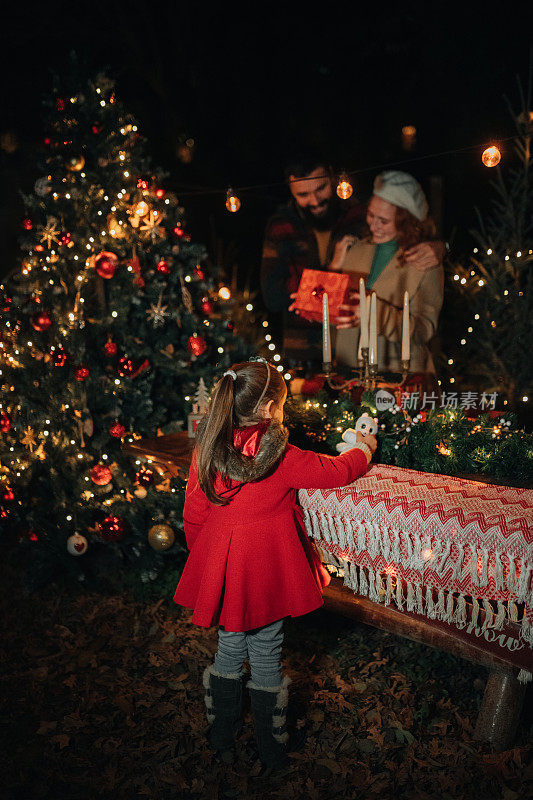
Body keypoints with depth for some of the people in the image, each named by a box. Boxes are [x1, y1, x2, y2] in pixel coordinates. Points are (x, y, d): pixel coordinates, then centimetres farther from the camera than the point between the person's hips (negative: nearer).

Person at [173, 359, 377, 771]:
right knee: (266, 656, 11)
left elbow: (193, 517, 0)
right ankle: (272, 752, 29)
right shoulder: (284, 457, -17)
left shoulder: (206, 452, -7)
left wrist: (205, 561, 16)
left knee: (229, 651, 20)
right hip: (267, 573, -3)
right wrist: (364, 448, 16)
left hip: (221, 569, 3)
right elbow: (337, 472, -4)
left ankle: (223, 743, 35)